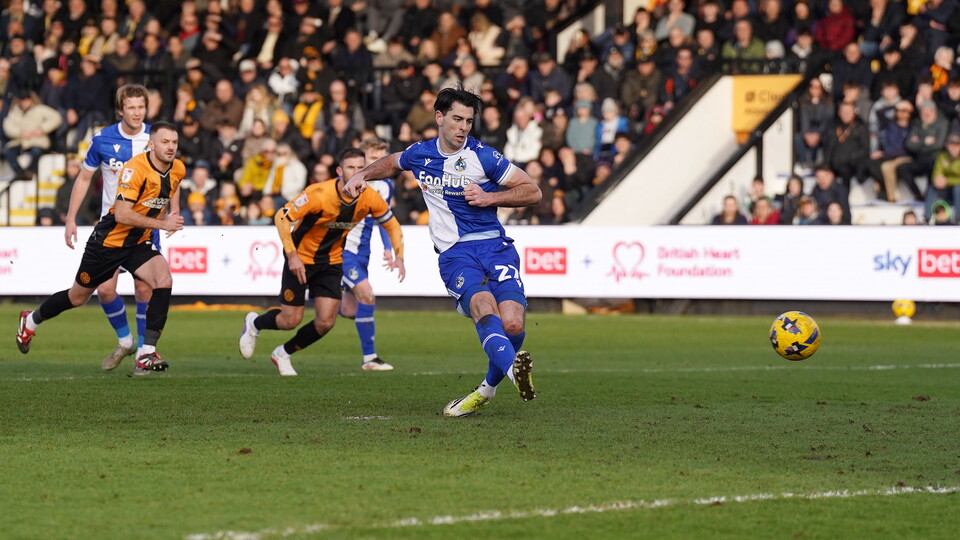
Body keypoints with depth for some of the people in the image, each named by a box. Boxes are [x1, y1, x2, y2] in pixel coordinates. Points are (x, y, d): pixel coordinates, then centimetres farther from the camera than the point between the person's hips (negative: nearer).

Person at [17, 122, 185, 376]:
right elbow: (122, 214, -32)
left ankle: (147, 353, -22)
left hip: (139, 243, 5)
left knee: (164, 280, -23)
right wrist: (160, 223, -33)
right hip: (110, 240, -5)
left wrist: (170, 218, 13)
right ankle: (31, 320, 42)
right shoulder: (135, 169, -26)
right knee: (78, 297, 12)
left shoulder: (178, 170, -4)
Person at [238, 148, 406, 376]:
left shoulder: (370, 199, -15)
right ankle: (254, 323, 34)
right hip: (300, 260, -4)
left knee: (326, 322, -6)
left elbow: (391, 225, 2)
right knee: (290, 321, 0)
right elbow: (281, 217, -22)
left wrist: (399, 257, -11)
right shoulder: (319, 194, -28)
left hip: (331, 262, 4)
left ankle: (283, 354, 20)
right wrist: (292, 255, -27)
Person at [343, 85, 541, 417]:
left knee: (512, 324, -21)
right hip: (455, 254, 1)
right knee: (484, 308, -31)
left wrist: (489, 198, -7)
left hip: (494, 246, -1)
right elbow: (391, 163, 38)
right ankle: (514, 368, -59)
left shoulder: (483, 157, 1)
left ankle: (488, 388, 6)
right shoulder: (420, 154, 12)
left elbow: (533, 192, 4)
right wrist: (362, 175, 23)